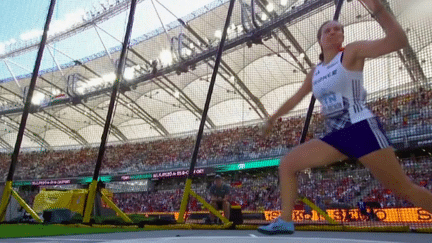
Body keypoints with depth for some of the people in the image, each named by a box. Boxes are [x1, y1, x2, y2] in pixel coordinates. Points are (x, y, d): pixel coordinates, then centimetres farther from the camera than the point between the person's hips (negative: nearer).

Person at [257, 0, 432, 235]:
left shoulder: (351, 52, -1)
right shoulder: (315, 72, 17)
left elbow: (399, 41, -14)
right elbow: (295, 98, 29)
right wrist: (273, 118, 36)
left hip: (361, 129, -6)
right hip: (335, 136, 7)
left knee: (404, 189, -3)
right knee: (287, 164, 0)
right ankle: (285, 222, 5)